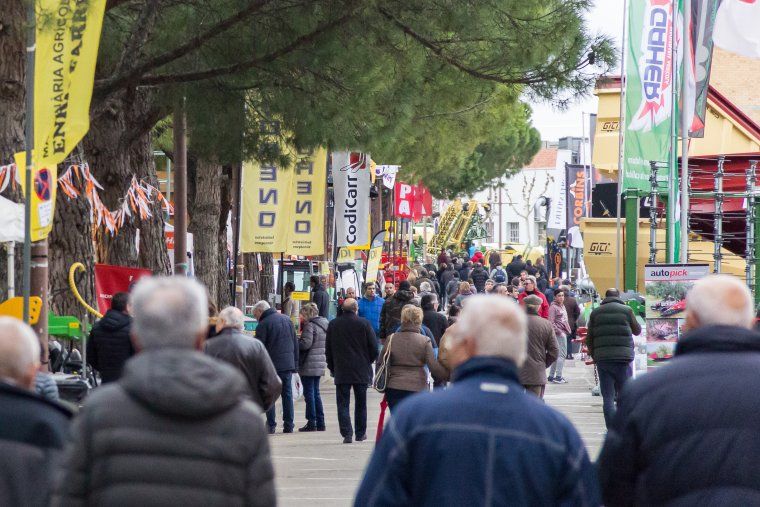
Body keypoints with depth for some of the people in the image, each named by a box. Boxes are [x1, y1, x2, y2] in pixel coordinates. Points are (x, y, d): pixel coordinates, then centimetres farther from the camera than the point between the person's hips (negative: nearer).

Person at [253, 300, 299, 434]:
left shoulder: (263, 324, -8)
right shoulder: (287, 320, 12)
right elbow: (295, 343, 15)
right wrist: (295, 364, 17)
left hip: (272, 365, -6)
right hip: (288, 365, 6)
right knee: (287, 394, 10)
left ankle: (271, 426, -3)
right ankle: (288, 425, 10)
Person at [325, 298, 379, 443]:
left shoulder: (333, 325, 0)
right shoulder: (364, 324, -6)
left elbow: (328, 350, 6)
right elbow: (374, 347, -4)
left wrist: (332, 368, 17)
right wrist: (368, 362, 14)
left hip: (341, 372, 0)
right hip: (361, 371, 0)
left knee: (343, 404, 2)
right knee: (360, 404, 12)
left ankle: (347, 434, -9)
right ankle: (360, 434, 18)